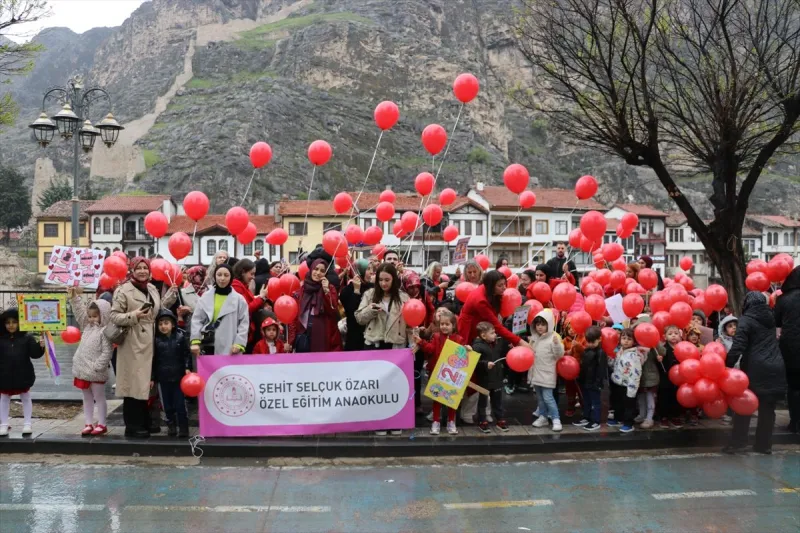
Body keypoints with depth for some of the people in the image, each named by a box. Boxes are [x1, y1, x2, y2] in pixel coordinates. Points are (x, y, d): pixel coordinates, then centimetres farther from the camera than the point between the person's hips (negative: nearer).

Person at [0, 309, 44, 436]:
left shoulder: (27, 337, -5)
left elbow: (34, 354, -9)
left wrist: (40, 346, -25)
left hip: (23, 375, -1)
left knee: (26, 398, 10)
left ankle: (27, 424, 20)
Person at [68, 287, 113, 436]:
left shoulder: (105, 331, -16)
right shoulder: (87, 326, 8)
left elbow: (107, 352, -19)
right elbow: (79, 312, 16)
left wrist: (96, 367, -22)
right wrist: (74, 298, 10)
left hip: (96, 373, -8)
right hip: (83, 370, 8)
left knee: (99, 398, 4)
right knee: (87, 398, 14)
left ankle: (101, 425, 11)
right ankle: (88, 424, 22)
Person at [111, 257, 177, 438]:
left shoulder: (152, 289, 13)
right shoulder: (124, 290, -7)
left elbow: (158, 312, 15)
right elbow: (114, 316, -9)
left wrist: (170, 295, 6)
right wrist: (134, 315, -22)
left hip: (149, 344, 7)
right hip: (133, 344, -7)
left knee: (145, 383, 12)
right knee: (134, 383, -5)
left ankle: (144, 423, 22)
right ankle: (132, 427, 2)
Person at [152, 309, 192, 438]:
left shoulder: (181, 337, -2)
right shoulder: (156, 340, 1)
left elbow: (187, 354, 0)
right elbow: (153, 360, 4)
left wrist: (187, 368, -11)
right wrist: (152, 377, 3)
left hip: (178, 376, -2)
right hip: (163, 377, 2)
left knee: (180, 404, 1)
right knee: (167, 405, 11)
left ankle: (183, 427, 8)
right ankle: (171, 426, 24)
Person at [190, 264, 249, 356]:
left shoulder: (239, 299, 3)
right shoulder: (205, 297, 8)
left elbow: (244, 323, -1)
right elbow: (197, 320, 5)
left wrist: (239, 343, -13)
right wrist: (195, 341, -7)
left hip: (229, 349, -2)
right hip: (208, 346, 2)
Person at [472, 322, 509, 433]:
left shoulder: (498, 343, 3)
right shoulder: (477, 346, -20)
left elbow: (504, 354, 17)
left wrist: (507, 345, 3)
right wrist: (485, 364, -33)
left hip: (497, 378, 6)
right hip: (484, 379, -6)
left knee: (498, 401, 16)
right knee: (483, 401, 8)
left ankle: (500, 420, 28)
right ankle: (482, 422, 19)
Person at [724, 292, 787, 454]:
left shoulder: (746, 320, -7)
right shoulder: (770, 316, 13)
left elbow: (738, 346, -15)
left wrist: (727, 365, -13)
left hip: (756, 369, -5)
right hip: (776, 367, 5)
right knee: (768, 408, 10)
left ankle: (737, 442, 1)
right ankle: (764, 444, 13)